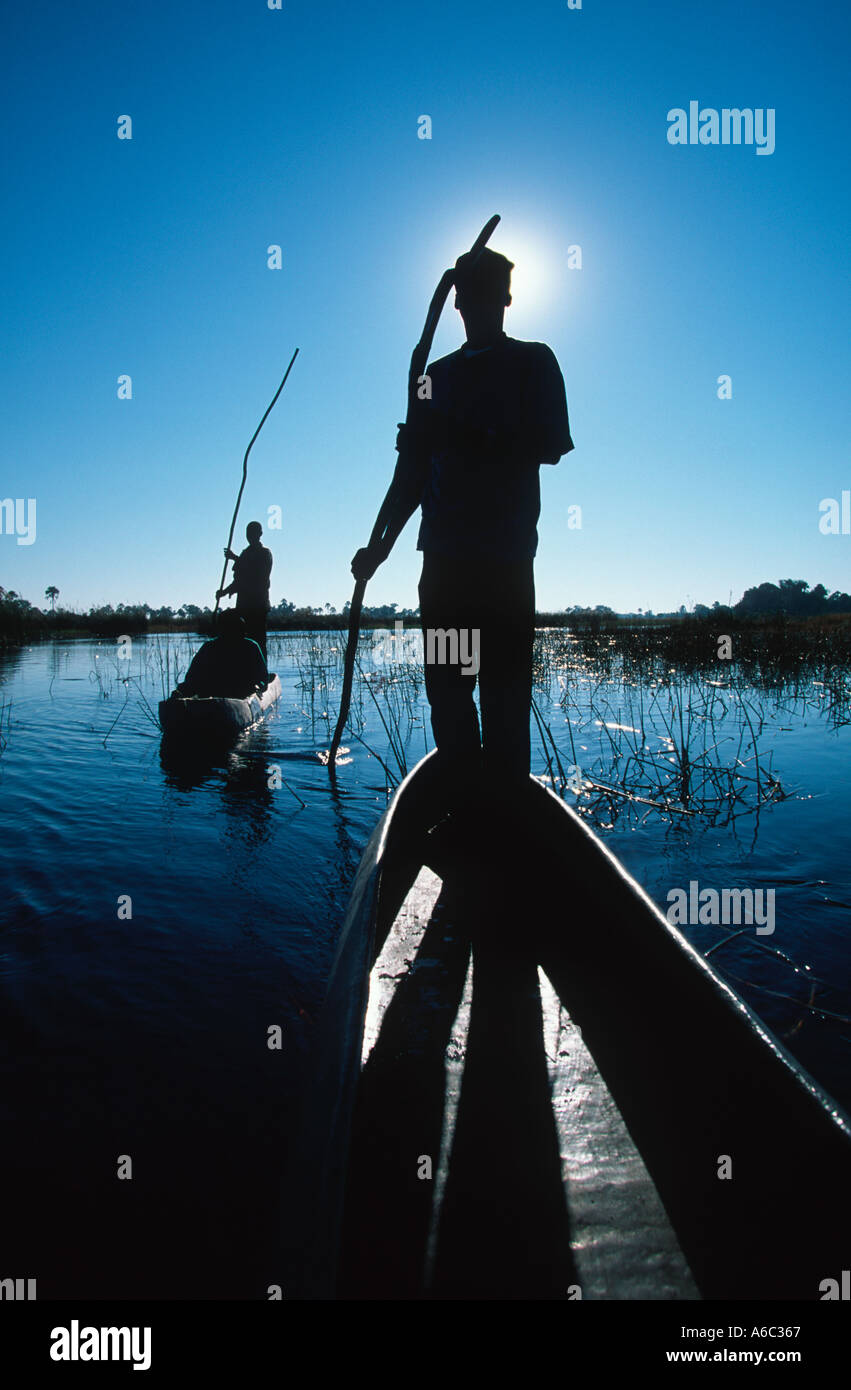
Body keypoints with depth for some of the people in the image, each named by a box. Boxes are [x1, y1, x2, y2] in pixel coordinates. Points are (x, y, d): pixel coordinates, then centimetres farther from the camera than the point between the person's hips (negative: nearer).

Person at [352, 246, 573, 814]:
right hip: (445, 550, 4)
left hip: (507, 550, -4)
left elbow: (550, 446, -5)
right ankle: (462, 789, 11)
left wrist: (466, 440, -15)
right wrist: (381, 544, 15)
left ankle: (505, 797, 1)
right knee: (447, 681, 1)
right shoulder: (439, 374, 22)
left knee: (504, 684, -7)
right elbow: (412, 473, 20)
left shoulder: (533, 362, 11)